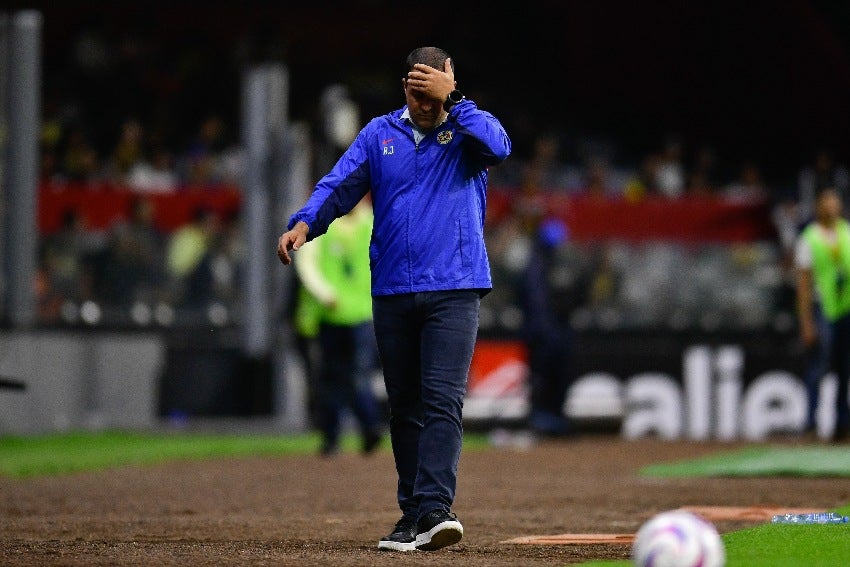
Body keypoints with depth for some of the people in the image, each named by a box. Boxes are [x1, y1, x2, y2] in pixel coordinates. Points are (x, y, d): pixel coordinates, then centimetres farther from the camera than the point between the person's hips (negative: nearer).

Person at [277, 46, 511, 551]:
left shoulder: (468, 128, 4)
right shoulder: (380, 134, 10)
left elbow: (499, 146, -18)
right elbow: (340, 184, 2)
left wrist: (452, 100, -16)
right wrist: (305, 224, -15)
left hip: (454, 291, -3)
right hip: (392, 293, 3)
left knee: (442, 401, -14)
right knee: (405, 408, 7)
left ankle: (434, 510, -23)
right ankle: (412, 517, 12)